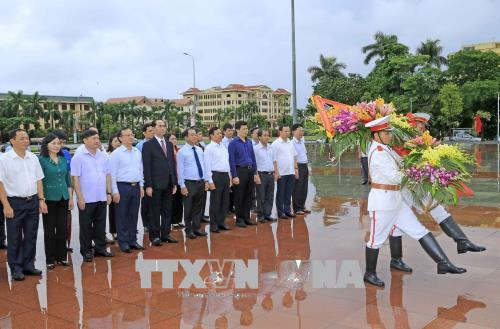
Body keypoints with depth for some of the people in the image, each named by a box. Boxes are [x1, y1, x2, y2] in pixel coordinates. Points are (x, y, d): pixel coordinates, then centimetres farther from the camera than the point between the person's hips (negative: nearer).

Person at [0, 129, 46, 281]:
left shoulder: (33, 158, 7)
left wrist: (41, 200, 5)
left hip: (33, 201, 5)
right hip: (15, 202, -5)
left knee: (31, 236, 11)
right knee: (14, 238, 5)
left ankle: (28, 265, 23)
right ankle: (16, 268, 16)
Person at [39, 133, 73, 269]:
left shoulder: (63, 159, 8)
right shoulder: (42, 160, -7)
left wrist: (70, 197, 11)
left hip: (63, 198, 4)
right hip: (49, 199, -4)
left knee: (63, 229, 8)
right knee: (49, 230, 5)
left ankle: (62, 256, 20)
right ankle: (50, 259, 14)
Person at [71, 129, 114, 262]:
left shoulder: (104, 156, 8)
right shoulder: (79, 157, -7)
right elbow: (75, 178, -9)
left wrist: (109, 193, 9)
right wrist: (80, 198, -12)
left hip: (102, 198, 4)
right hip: (86, 199, -4)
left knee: (100, 224, 12)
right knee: (86, 226, 5)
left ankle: (101, 248, 24)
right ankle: (86, 251, 16)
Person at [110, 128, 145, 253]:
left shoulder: (137, 152, 9)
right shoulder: (116, 154, -8)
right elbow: (112, 174, -9)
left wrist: (141, 186, 10)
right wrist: (115, 191, -11)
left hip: (136, 186, 5)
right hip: (122, 186, -5)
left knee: (134, 215, 11)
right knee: (122, 216, 3)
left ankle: (132, 240, 21)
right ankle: (123, 242, 11)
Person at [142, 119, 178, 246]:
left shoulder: (169, 144, 14)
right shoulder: (148, 145, -4)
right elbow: (146, 166, -9)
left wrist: (175, 182, 10)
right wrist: (148, 185, -13)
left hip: (169, 183, 5)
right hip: (156, 184, -5)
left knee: (167, 211, 10)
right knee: (155, 211, 2)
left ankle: (165, 234, 19)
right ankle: (154, 236, 12)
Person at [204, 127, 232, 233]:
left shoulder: (224, 147, 14)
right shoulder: (209, 148, -7)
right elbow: (207, 165, -11)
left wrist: (229, 176, 13)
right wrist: (210, 181, -15)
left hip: (225, 175, 7)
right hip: (216, 175, -7)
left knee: (225, 200, 11)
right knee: (215, 201, 0)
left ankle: (221, 222, 23)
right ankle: (213, 225, 9)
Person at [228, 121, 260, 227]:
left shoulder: (249, 142, 11)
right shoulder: (233, 143, -7)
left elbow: (253, 158, 15)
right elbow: (232, 161, -10)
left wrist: (255, 173, 10)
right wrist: (234, 176, -15)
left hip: (250, 171, 6)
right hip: (240, 171, -6)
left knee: (249, 196, 11)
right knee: (239, 197, 2)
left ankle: (247, 217, 21)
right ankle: (239, 219, 12)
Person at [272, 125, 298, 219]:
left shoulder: (290, 143, 12)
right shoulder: (276, 144, -8)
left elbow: (294, 156, 18)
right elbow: (274, 159, -11)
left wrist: (296, 168, 12)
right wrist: (276, 172, -15)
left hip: (291, 172, 6)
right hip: (281, 173, -6)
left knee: (288, 193, 11)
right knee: (280, 194, 3)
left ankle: (287, 210, 21)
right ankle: (280, 212, 10)